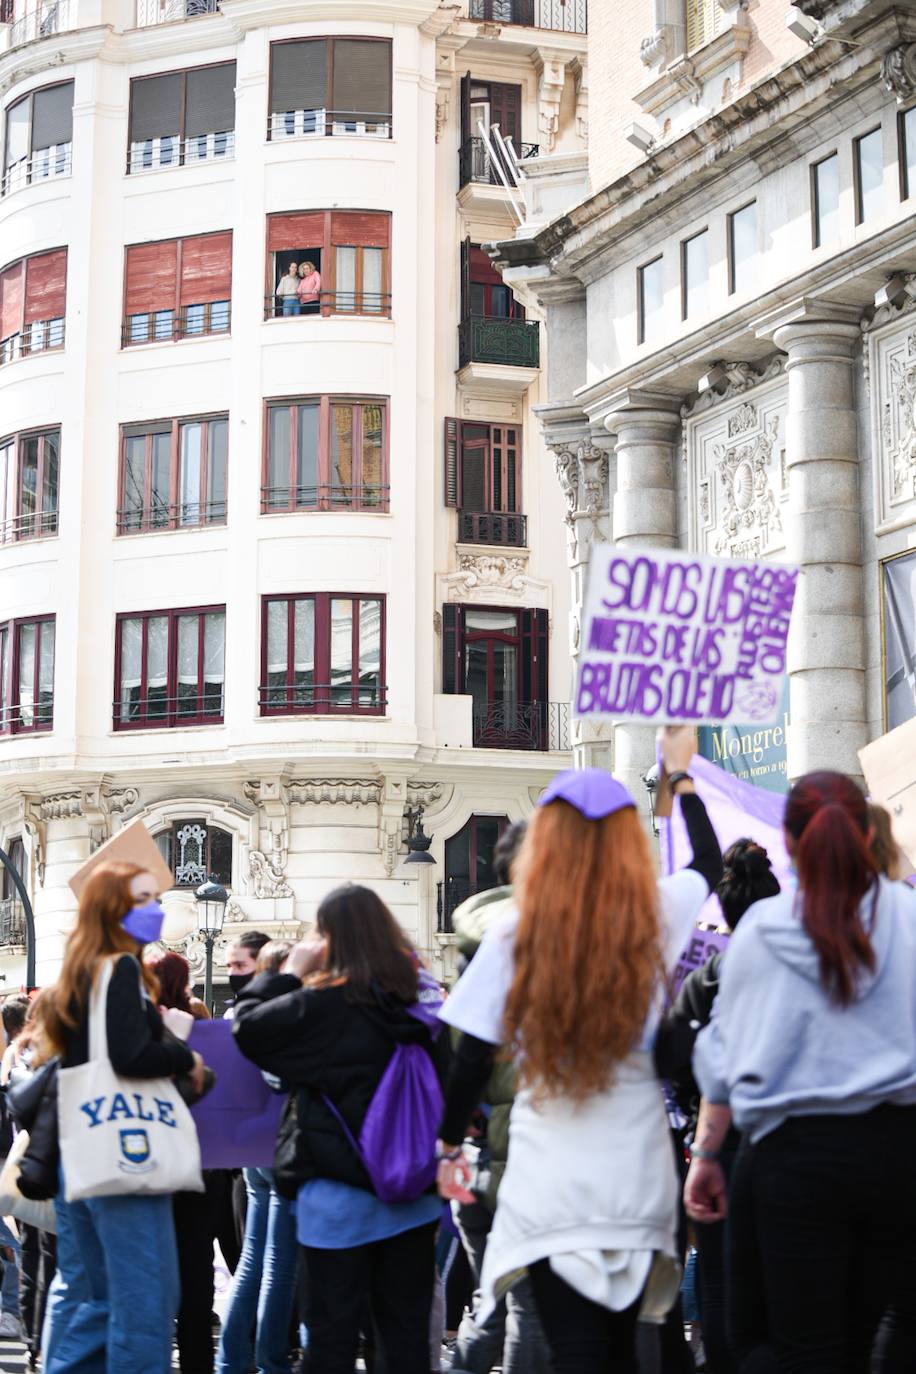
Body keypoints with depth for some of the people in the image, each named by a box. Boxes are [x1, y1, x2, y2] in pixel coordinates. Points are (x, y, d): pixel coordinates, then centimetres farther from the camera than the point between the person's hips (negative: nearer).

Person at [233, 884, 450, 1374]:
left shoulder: (325, 1003, -16)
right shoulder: (420, 995, 1)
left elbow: (247, 1026, -8)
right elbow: (444, 1075, 11)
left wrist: (290, 972, 1)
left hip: (341, 1189, -5)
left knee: (333, 1329, 4)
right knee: (407, 1326, 11)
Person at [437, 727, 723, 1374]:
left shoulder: (516, 934, -7)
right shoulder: (658, 916, -1)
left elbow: (473, 1056, -3)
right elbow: (710, 861, 21)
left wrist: (451, 1145, 12)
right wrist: (680, 774, 34)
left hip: (554, 1186, -3)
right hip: (640, 1177, 3)